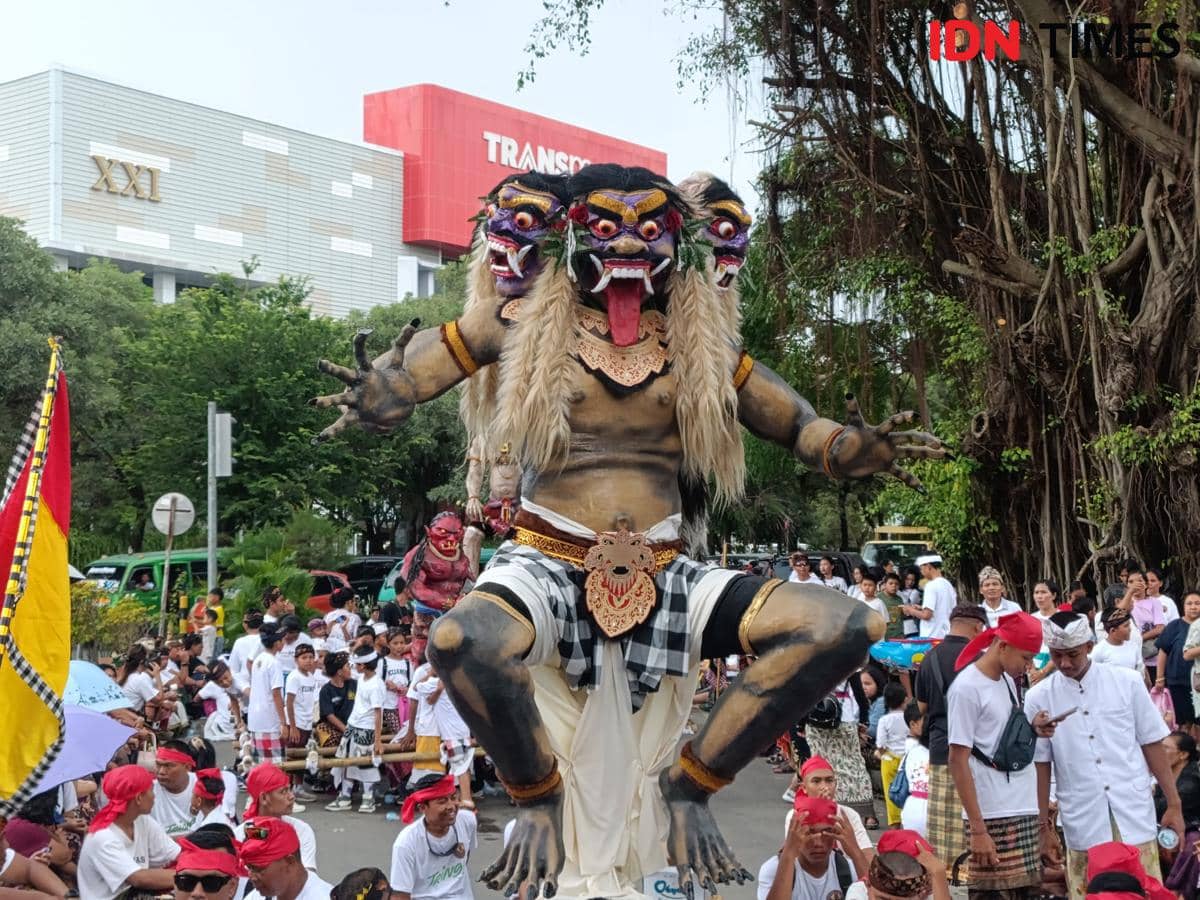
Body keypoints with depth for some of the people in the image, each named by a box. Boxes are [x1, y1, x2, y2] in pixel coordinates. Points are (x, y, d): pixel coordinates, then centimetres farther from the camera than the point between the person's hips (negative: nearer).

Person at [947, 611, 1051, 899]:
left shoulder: (1008, 679, 12)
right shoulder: (967, 687, -12)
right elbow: (958, 761, -14)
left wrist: (1031, 726, 3)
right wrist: (977, 829, -17)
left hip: (1024, 810, 8)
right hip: (992, 817, -8)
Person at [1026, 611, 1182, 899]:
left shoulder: (1127, 682, 1)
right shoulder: (1039, 698, 0)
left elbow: (1152, 745, 5)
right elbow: (1041, 765, 5)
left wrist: (1174, 805, 4)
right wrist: (1043, 825, 6)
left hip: (1135, 817, 0)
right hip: (1082, 825, 0)